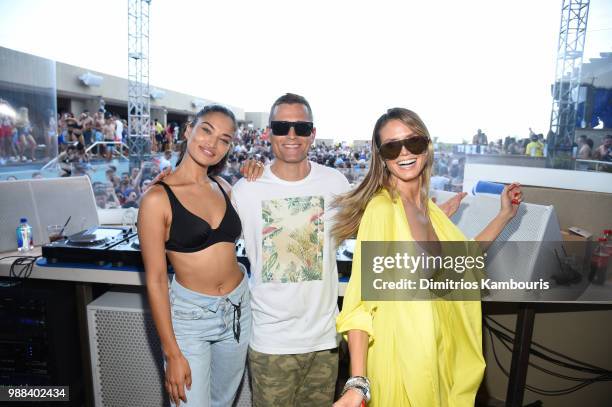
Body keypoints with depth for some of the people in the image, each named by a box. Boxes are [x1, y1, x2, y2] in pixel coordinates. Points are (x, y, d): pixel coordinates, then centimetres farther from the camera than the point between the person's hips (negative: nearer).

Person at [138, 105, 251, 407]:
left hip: (239, 308, 5)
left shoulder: (224, 188, 2)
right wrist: (172, 354, -12)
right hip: (189, 315, -5)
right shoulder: (158, 198, -13)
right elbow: (155, 280, -12)